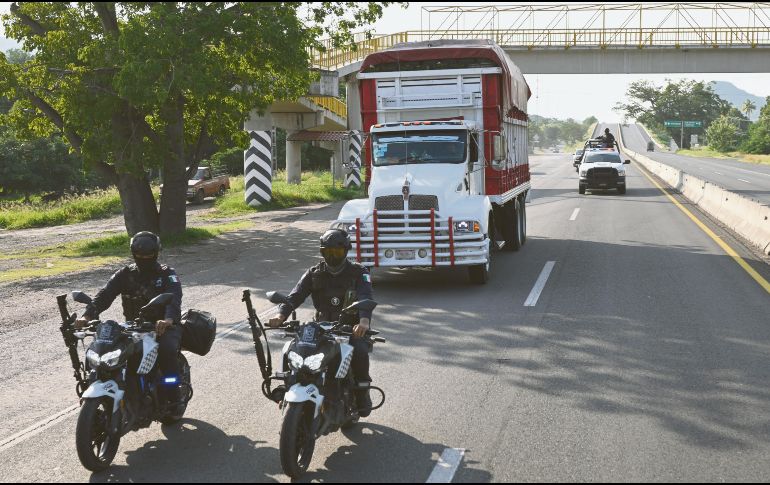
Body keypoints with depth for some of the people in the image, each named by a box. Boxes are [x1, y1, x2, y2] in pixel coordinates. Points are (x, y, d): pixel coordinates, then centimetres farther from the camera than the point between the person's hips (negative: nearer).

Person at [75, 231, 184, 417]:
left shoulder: (167, 274, -2)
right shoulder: (125, 274, 7)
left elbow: (174, 297, -23)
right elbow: (105, 294, -8)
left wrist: (168, 319, -46)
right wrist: (88, 315, -29)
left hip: (164, 326, -3)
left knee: (167, 349, -36)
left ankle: (173, 399, -23)